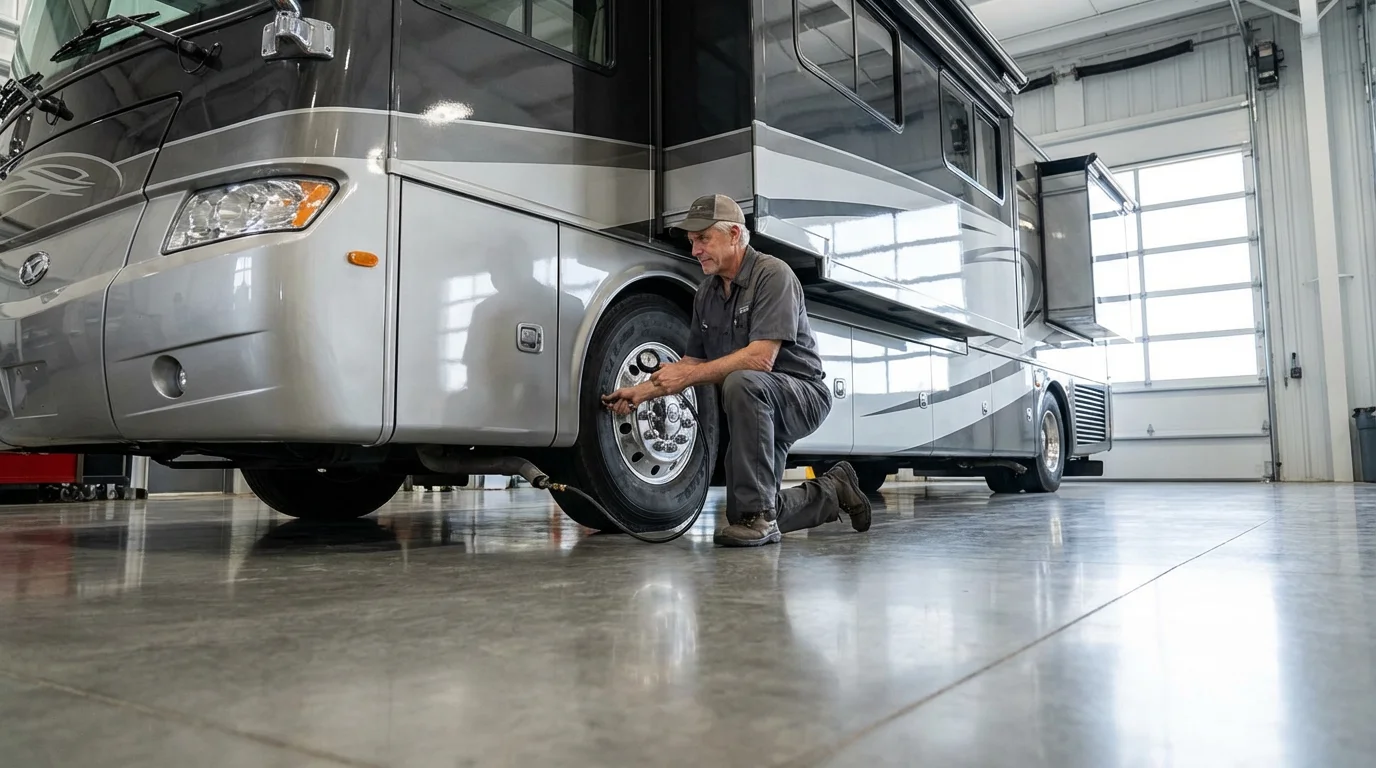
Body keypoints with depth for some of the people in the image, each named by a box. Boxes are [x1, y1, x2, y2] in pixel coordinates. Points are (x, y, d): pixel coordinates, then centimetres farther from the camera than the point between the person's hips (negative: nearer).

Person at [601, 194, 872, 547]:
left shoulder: (772, 275, -18)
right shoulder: (706, 293, 7)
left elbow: (761, 358, -29)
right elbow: (692, 362, 12)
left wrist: (690, 375, -27)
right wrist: (642, 391, -1)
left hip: (803, 395, -8)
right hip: (759, 411, 8)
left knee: (742, 382, -40)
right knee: (743, 517, 7)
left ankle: (758, 515, -31)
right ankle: (833, 491, 31)